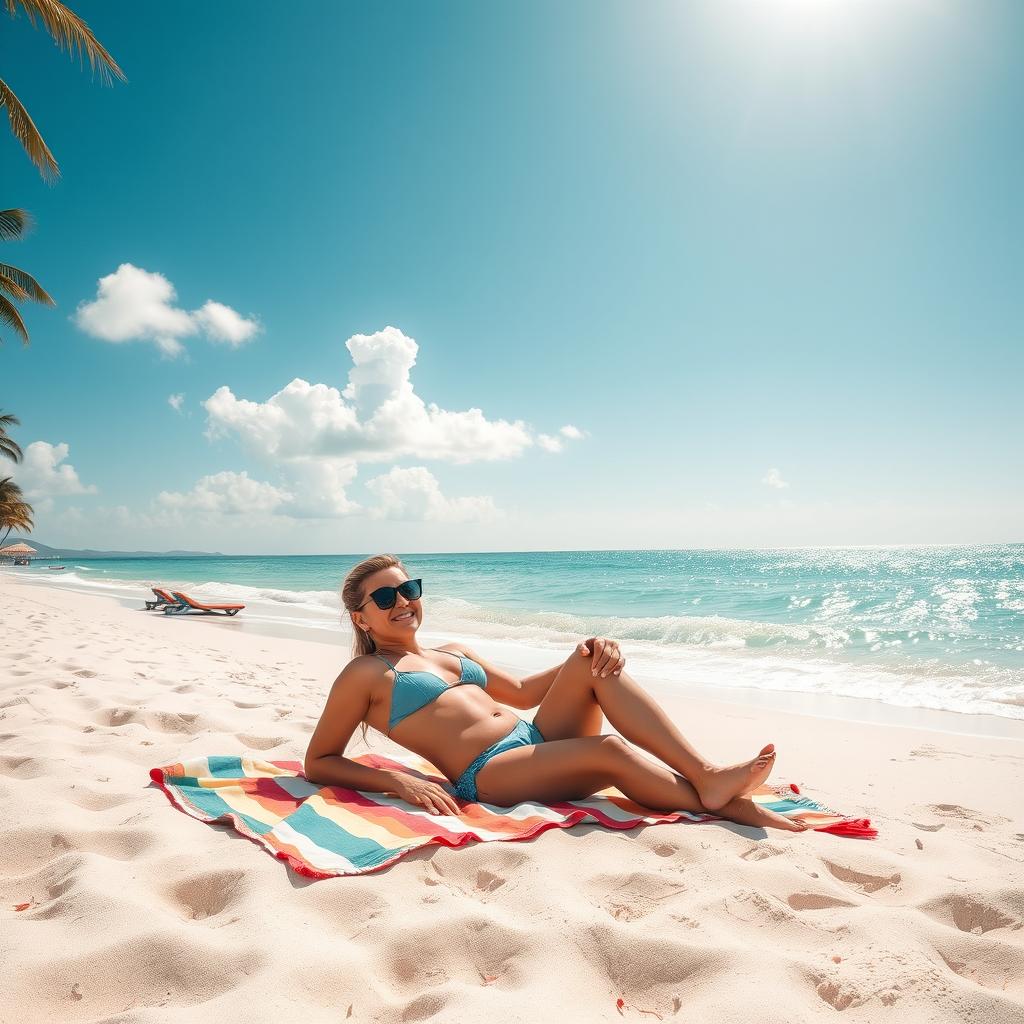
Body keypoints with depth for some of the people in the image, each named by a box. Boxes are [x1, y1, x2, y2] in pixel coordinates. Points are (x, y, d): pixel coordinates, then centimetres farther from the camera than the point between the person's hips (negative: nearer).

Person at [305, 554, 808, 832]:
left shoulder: (455, 652, 22)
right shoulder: (364, 675, 3)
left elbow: (522, 690, 24)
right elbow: (318, 762, 2)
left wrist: (588, 655, 7)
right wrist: (397, 780, -15)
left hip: (536, 736, 7)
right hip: (488, 775, -7)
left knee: (593, 662, -15)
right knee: (611, 750, -29)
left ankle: (704, 772, -20)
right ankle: (723, 805, -14)